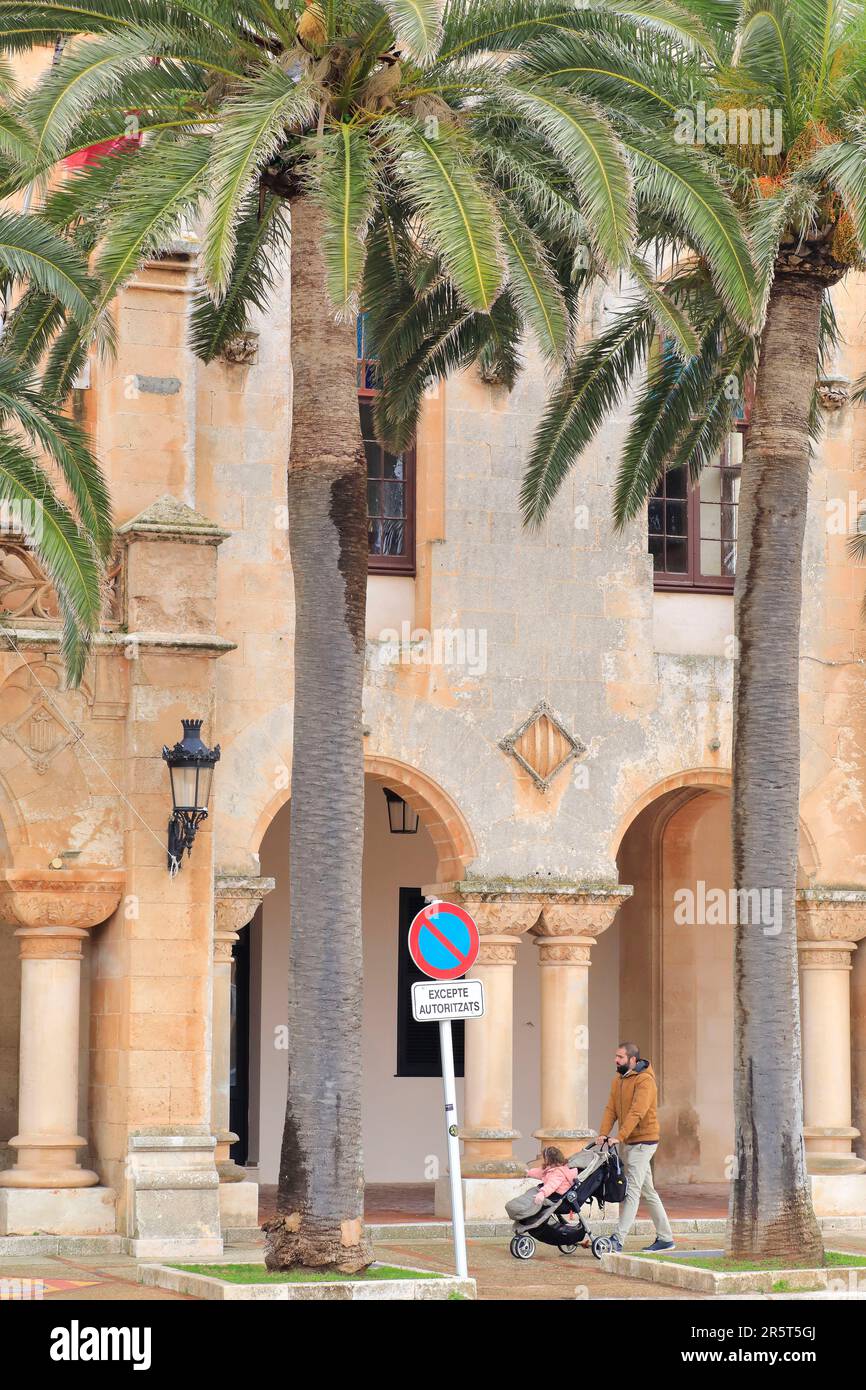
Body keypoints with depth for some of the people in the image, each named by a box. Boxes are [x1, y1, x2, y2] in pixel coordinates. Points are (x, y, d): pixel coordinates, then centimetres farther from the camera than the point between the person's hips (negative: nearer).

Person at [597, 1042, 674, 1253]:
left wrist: (619, 1137, -30)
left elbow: (637, 1112, -24)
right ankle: (665, 1238, 20)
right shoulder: (619, 1080, 12)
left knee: (632, 1190, -12)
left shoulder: (644, 1081, -15)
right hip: (627, 1142, 9)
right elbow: (611, 1108, 5)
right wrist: (603, 1133, -10)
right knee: (648, 1191, 13)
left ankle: (618, 1239, -18)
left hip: (643, 1141, -9)